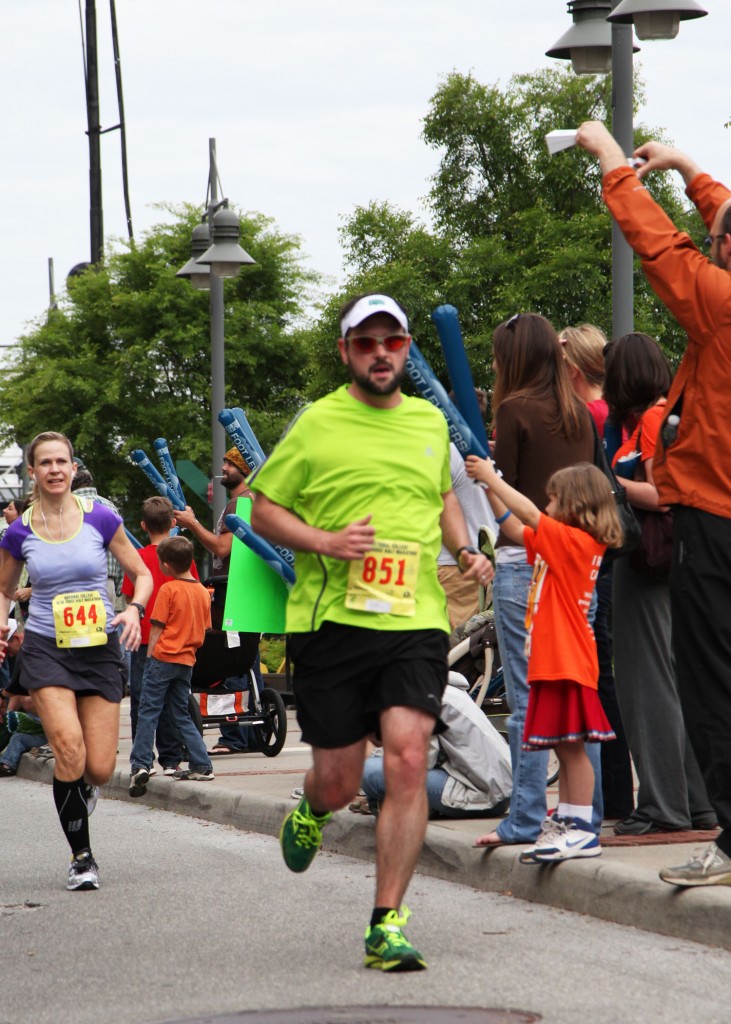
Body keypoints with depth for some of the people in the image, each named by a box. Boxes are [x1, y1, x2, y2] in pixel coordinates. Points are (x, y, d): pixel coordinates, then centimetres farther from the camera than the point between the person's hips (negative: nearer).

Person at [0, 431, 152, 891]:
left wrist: (135, 610, -14)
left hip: (100, 649, 1)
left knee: (99, 769, -4)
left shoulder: (100, 518, -3)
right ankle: (82, 856, -6)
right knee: (70, 749, -22)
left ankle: (81, 791, 37)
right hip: (46, 650, -1)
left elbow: (142, 573, 5)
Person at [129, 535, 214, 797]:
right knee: (181, 716, 13)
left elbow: (157, 628, -9)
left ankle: (140, 764, -10)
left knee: (148, 711, -2)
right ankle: (202, 766, 7)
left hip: (163, 657, -6)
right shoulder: (203, 591, 10)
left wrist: (149, 658, -3)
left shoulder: (168, 589, -9)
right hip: (187, 661, 6)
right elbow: (204, 630, 14)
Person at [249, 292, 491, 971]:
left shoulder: (430, 422, 13)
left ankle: (387, 923, -8)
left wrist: (464, 550, 13)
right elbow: (263, 509, 3)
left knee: (408, 763, -15)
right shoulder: (316, 424, 0)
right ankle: (310, 814, 44)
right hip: (330, 622, -2)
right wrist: (325, 542, -14)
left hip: (416, 622, 2)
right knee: (338, 785, 4)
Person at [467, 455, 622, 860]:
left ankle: (582, 830, -7)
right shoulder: (559, 544, 17)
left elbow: (529, 515, -18)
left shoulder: (574, 540, -12)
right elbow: (516, 529, 27)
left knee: (570, 745, -8)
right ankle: (565, 822, 20)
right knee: (565, 747, 14)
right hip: (551, 660, 10)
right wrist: (490, 488, 20)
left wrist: (491, 477, -9)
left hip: (567, 662, -10)